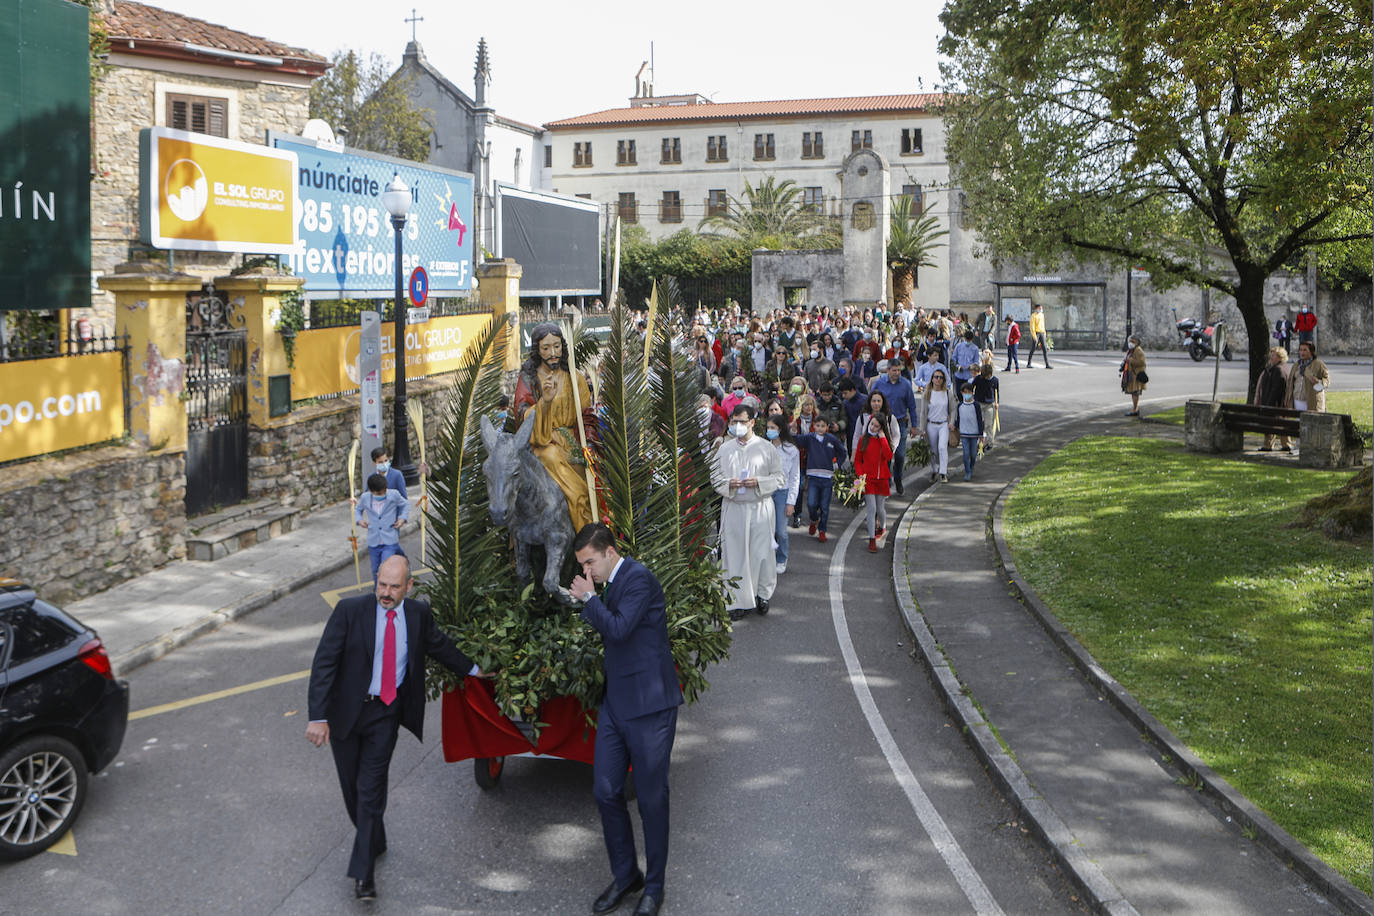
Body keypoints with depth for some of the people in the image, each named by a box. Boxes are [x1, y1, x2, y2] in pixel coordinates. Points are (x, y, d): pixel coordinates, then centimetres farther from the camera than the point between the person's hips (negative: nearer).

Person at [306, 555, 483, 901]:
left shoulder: (419, 614, -4)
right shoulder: (349, 611, -14)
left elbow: (439, 646, 17)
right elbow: (324, 662, -16)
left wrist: (472, 669, 28)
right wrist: (318, 717, -23)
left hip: (386, 713, 0)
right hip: (347, 710, 0)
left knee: (371, 788, -6)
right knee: (352, 786, 13)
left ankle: (363, 872, 0)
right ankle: (373, 841, 39)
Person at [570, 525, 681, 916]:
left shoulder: (638, 578, -14)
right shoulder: (612, 585, 13)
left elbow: (619, 629, -24)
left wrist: (589, 598, -14)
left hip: (649, 706, -8)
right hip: (616, 704, 9)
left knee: (652, 797, 3)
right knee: (605, 791, 9)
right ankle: (624, 875, 27)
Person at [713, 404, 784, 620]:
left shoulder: (766, 448, 1)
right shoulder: (724, 449, 7)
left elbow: (778, 478, 2)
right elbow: (714, 477, 9)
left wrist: (759, 483, -16)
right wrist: (728, 484, -11)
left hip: (760, 507, -1)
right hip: (733, 508, 1)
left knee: (762, 551, 4)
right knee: (734, 553, 1)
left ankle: (762, 594, 23)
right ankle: (739, 601, 8)